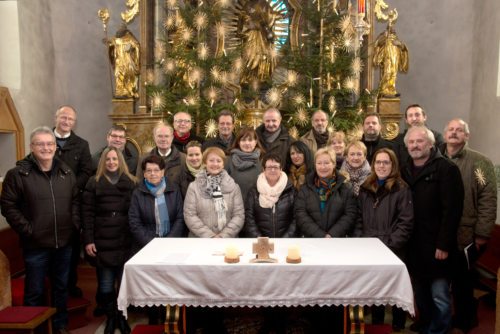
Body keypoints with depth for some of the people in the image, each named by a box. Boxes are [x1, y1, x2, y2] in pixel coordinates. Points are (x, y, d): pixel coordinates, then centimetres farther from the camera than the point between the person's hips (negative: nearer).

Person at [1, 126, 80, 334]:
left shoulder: (66, 172, 5)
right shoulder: (18, 173, -9)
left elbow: (76, 200, 12)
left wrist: (75, 224, 2)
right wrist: (27, 230, -13)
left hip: (64, 242, 4)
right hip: (36, 244, -4)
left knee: (61, 287, 18)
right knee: (35, 291, 10)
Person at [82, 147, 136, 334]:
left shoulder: (131, 183, 6)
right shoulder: (94, 183, 4)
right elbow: (87, 213, 1)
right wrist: (88, 240, -5)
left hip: (126, 243, 1)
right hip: (102, 243, 0)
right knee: (105, 285, 3)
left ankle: (121, 316, 25)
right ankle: (110, 318, 23)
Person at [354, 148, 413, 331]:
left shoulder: (402, 189, -6)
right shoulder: (365, 188, 9)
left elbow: (405, 223, -11)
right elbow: (359, 219, 12)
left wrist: (389, 244, -18)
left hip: (393, 251, -4)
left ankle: (398, 325, 28)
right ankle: (376, 322, 32)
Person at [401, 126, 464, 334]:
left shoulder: (446, 168, -7)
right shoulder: (405, 171, 11)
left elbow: (452, 210, -13)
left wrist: (443, 245, -16)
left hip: (436, 246, -5)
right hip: (414, 246, 5)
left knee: (439, 297, 0)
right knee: (421, 296, 15)